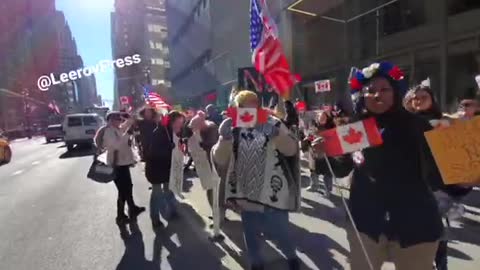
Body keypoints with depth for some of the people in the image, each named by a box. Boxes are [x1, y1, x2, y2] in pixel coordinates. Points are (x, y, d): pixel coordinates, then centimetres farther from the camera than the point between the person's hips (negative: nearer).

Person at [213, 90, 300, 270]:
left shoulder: (273, 124, -4)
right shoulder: (233, 129, 1)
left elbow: (291, 150, -14)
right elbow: (219, 160, -4)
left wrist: (275, 134, -33)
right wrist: (224, 138, -23)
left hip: (272, 194, -2)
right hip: (245, 195, 3)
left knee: (279, 233, 8)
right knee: (250, 235, 16)